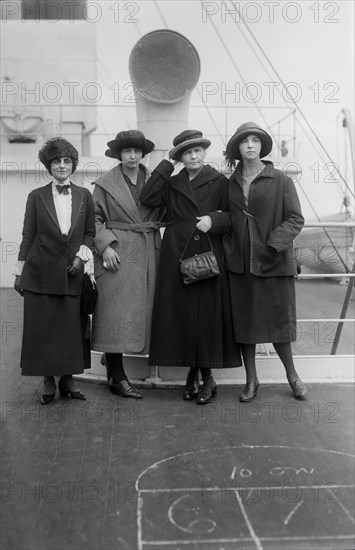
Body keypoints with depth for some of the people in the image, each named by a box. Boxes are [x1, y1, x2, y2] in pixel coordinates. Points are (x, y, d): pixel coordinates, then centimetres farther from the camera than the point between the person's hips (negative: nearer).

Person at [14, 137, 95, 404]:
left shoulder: (85, 195, 7)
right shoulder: (37, 196, 4)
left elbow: (90, 232, 11)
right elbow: (28, 235, 5)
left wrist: (81, 255, -6)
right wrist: (20, 272, 2)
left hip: (72, 272, 1)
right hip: (41, 272, -1)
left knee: (73, 326, 3)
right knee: (42, 328, 2)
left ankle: (68, 377, 18)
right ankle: (48, 380, 15)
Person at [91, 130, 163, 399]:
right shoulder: (105, 184, 3)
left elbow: (163, 213, 14)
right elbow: (95, 219, 1)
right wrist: (105, 245, -10)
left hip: (147, 255, 4)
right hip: (117, 255, -4)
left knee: (142, 309, 6)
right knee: (117, 312, -5)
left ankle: (112, 356, 24)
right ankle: (117, 377, 1)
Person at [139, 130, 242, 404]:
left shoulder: (219, 182, 6)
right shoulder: (172, 184, 12)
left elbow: (231, 217, 5)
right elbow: (148, 199, -4)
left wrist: (213, 219, -16)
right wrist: (168, 163, -1)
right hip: (177, 258, 2)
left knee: (207, 314, -2)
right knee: (181, 314, 3)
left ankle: (207, 377, 10)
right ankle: (193, 374, 16)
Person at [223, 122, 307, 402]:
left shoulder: (280, 181, -2)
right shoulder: (230, 184, 8)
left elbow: (295, 219, -6)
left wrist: (274, 245, -19)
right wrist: (229, 249, 1)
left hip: (274, 263, -3)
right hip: (239, 263, 3)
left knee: (278, 320, 4)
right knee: (243, 321, 7)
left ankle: (292, 374, 27)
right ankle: (251, 380, 22)